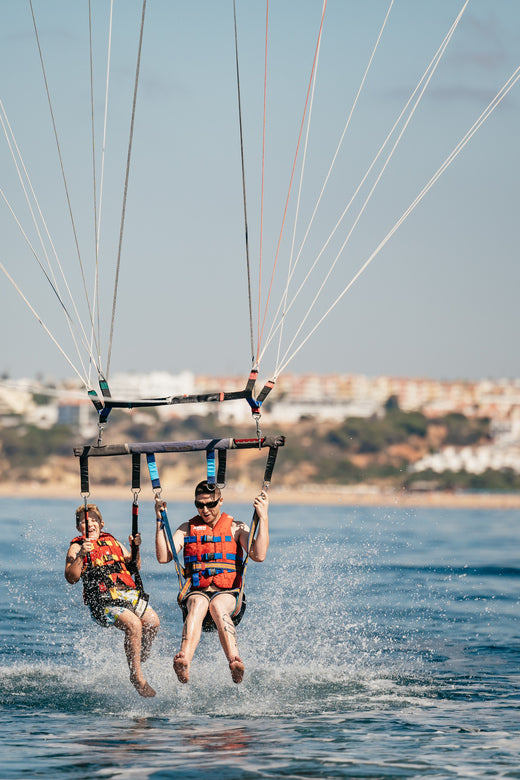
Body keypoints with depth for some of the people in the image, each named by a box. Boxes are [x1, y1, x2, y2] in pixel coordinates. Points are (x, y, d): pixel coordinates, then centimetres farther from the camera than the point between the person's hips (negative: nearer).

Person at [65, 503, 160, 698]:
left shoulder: (112, 542, 25)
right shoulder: (76, 547, 10)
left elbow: (134, 568, 26)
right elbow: (71, 578, -5)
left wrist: (136, 549, 9)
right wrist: (81, 555, -18)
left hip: (129, 592, 5)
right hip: (103, 599, -5)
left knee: (152, 622, -19)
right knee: (133, 624, -29)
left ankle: (142, 654, 13)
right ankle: (136, 676, -17)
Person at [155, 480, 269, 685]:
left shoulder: (236, 528, 11)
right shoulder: (187, 529, 17)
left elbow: (259, 555, -5)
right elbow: (163, 557, 5)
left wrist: (263, 518, -8)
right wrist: (160, 521, 1)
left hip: (227, 593, -1)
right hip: (197, 592, 1)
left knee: (218, 606, -37)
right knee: (197, 605, -35)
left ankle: (235, 663, -61)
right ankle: (183, 663, -63)